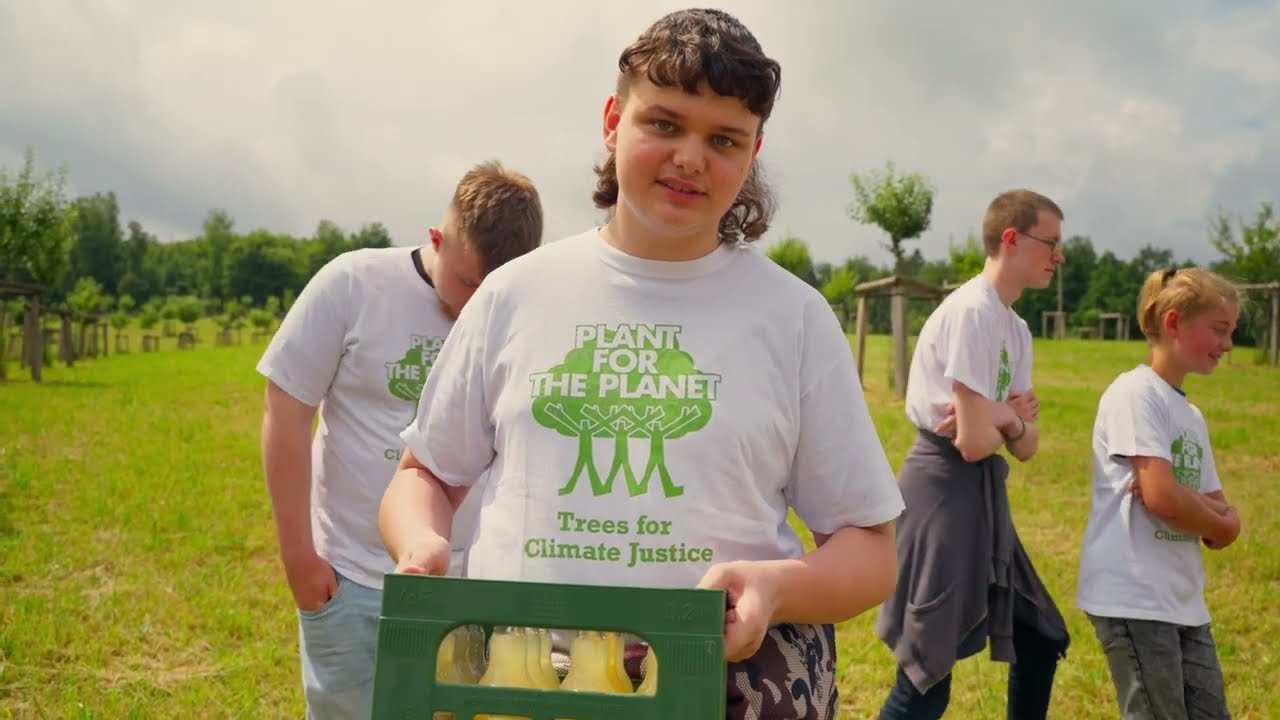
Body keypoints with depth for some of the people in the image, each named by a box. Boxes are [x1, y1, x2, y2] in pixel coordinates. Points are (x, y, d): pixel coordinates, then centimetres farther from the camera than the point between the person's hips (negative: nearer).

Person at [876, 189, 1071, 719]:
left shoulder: (1015, 328, 13)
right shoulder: (974, 311, -16)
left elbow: (1026, 447, 11)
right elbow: (974, 442, -22)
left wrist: (1008, 421, -10)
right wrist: (1007, 421, -2)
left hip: (980, 492, 10)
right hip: (945, 491, -10)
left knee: (1041, 641, 18)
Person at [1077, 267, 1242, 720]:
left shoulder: (1192, 415, 15)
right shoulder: (1135, 393, -11)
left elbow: (1222, 524, 11)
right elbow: (1162, 498, -20)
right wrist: (1220, 524, -1)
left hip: (1183, 601, 9)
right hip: (1132, 598, -9)